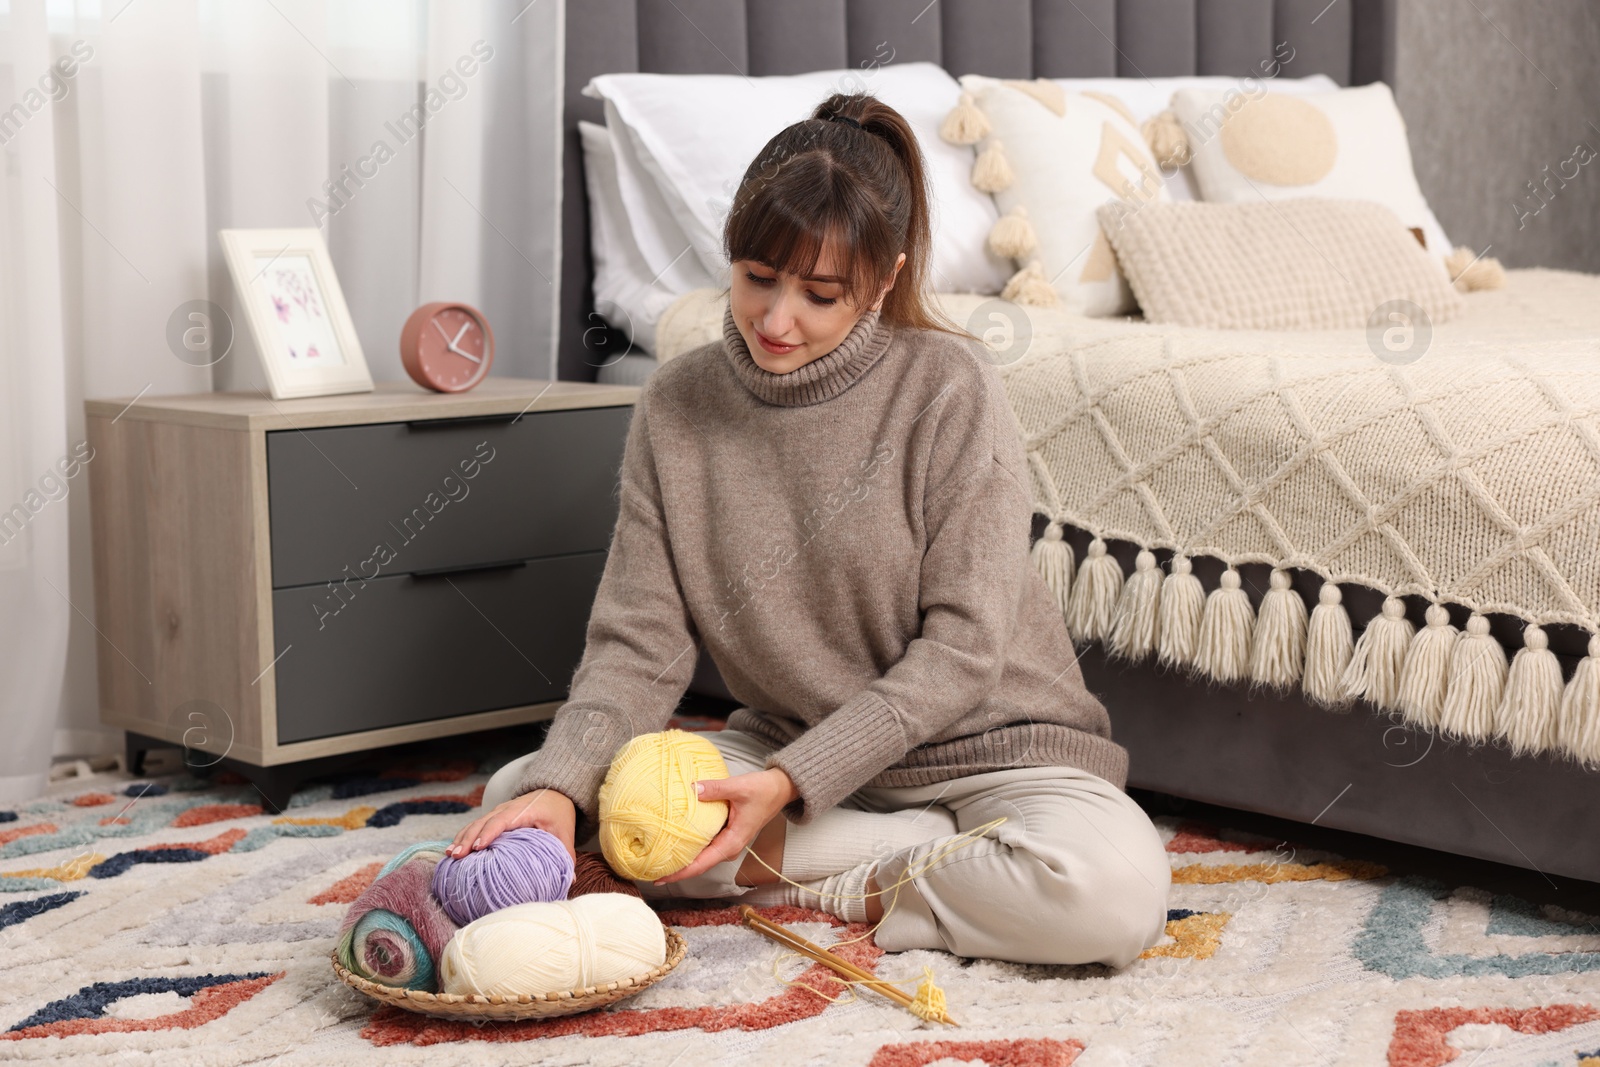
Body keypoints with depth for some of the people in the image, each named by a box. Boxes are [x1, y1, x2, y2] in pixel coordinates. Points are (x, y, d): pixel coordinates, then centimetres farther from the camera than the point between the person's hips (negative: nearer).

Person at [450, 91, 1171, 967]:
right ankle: (940, 851, -13)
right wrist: (562, 784, -24)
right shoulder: (676, 405, -3)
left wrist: (790, 786, -25)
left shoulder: (946, 386, -14)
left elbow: (961, 648, -16)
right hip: (786, 746, 5)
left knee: (1114, 892, -35)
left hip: (979, 746, -5)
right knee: (519, 801, -15)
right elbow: (639, 642, -5)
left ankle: (815, 887, -10)